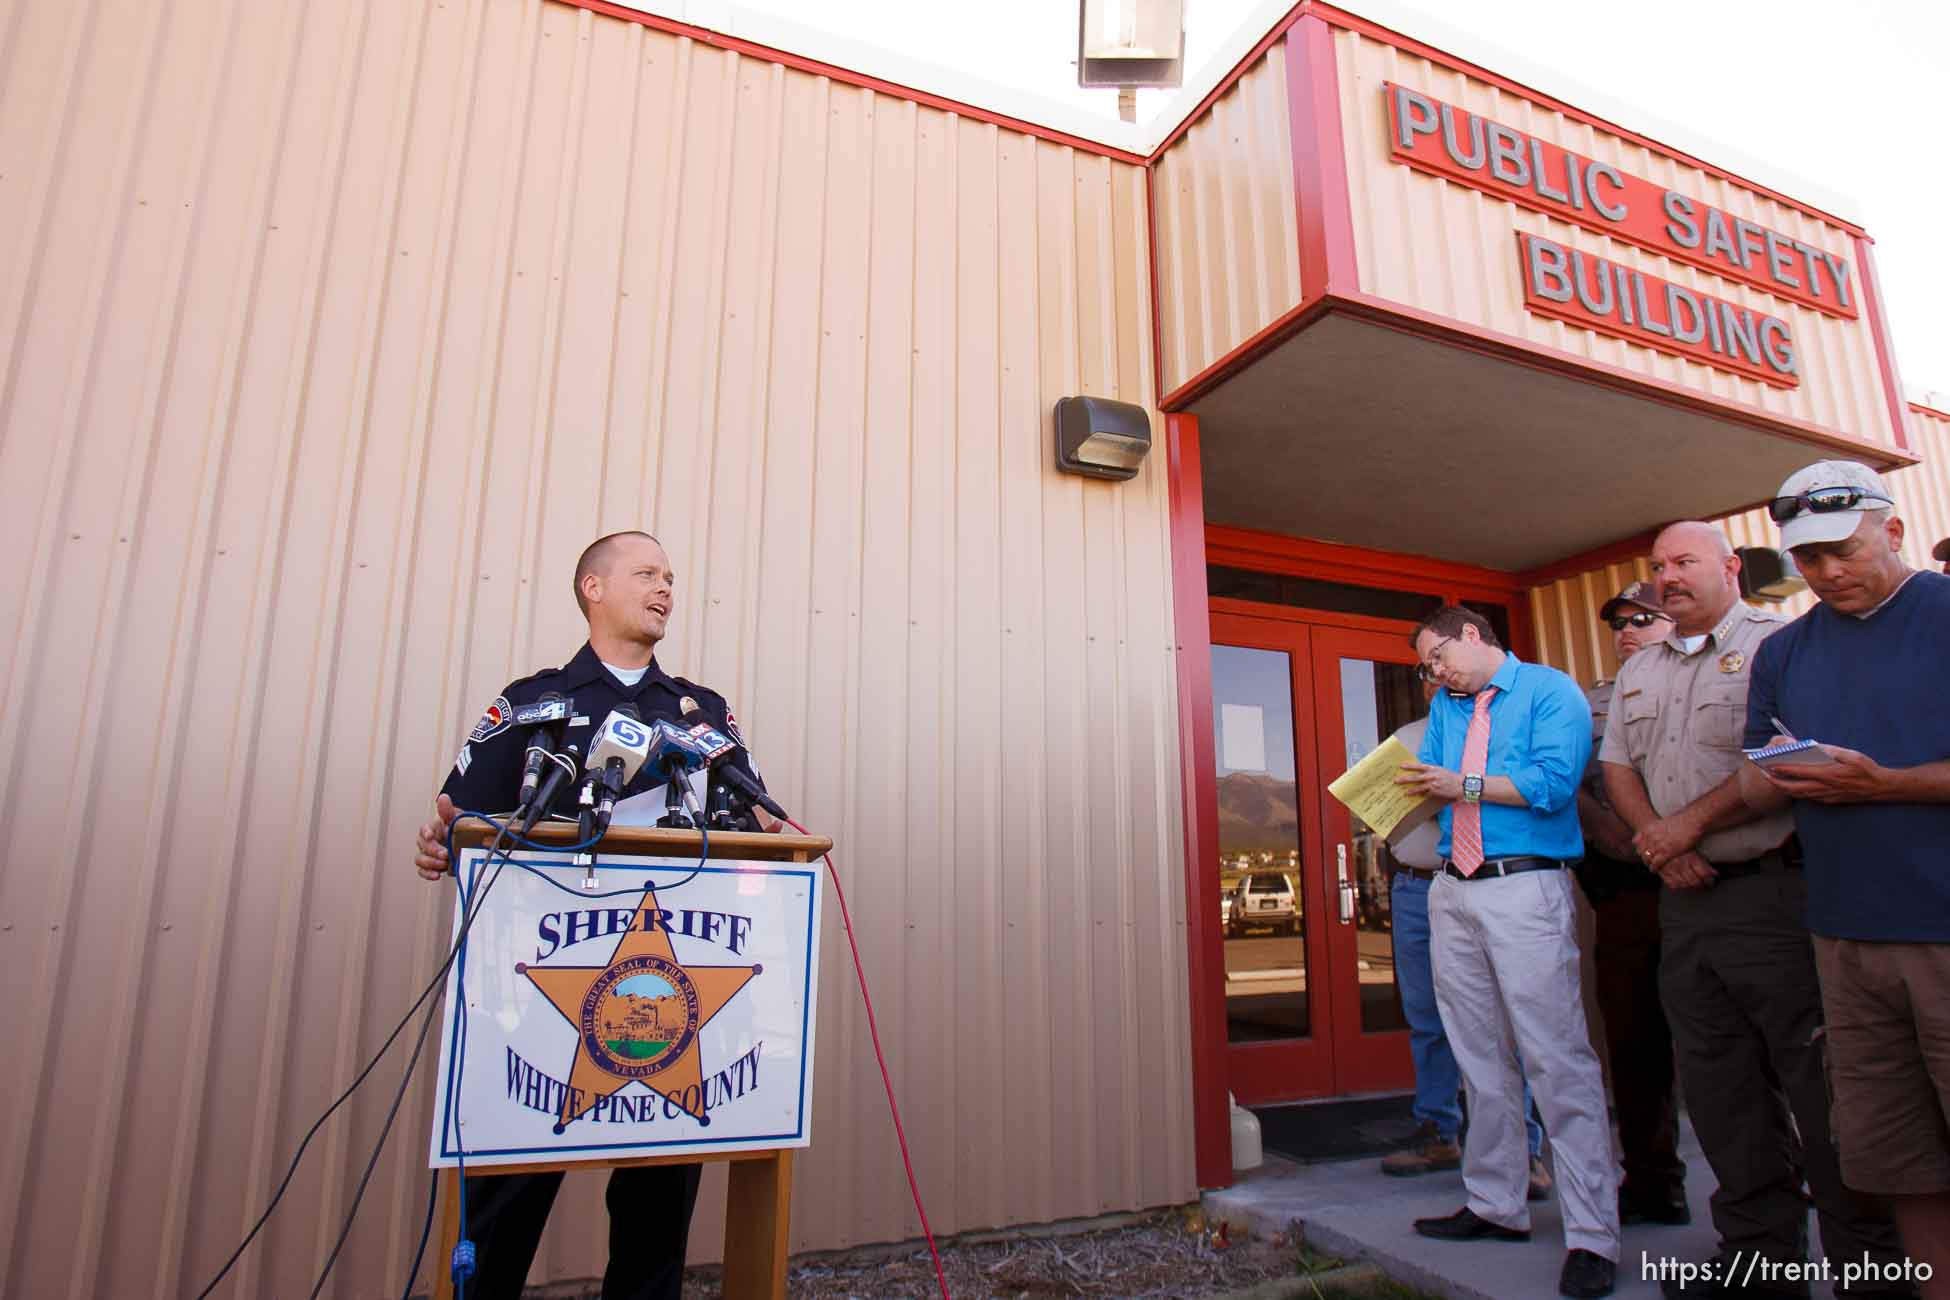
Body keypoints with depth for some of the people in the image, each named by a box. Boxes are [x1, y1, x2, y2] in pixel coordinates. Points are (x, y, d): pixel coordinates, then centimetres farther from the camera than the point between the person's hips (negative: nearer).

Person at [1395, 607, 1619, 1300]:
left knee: (1557, 1059, -7)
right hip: (1453, 892, 7)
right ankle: (1495, 1205, 24)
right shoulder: (1445, 706, 20)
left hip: (1525, 889, -7)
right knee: (1480, 1059, 13)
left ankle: (1592, 1236, 1)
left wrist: (1464, 785, -10)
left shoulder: (1551, 691, -1)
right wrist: (1414, 784, -8)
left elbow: (1553, 784, -14)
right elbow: (1426, 781, 12)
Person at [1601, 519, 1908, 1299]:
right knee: (1718, 1087, 11)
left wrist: (1690, 824, -13)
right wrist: (1657, 843, -1)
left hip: (1772, 890, -7)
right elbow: (1617, 765, 14)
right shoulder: (1638, 672, 17)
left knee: (1820, 1086, -2)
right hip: (1684, 899, 7)